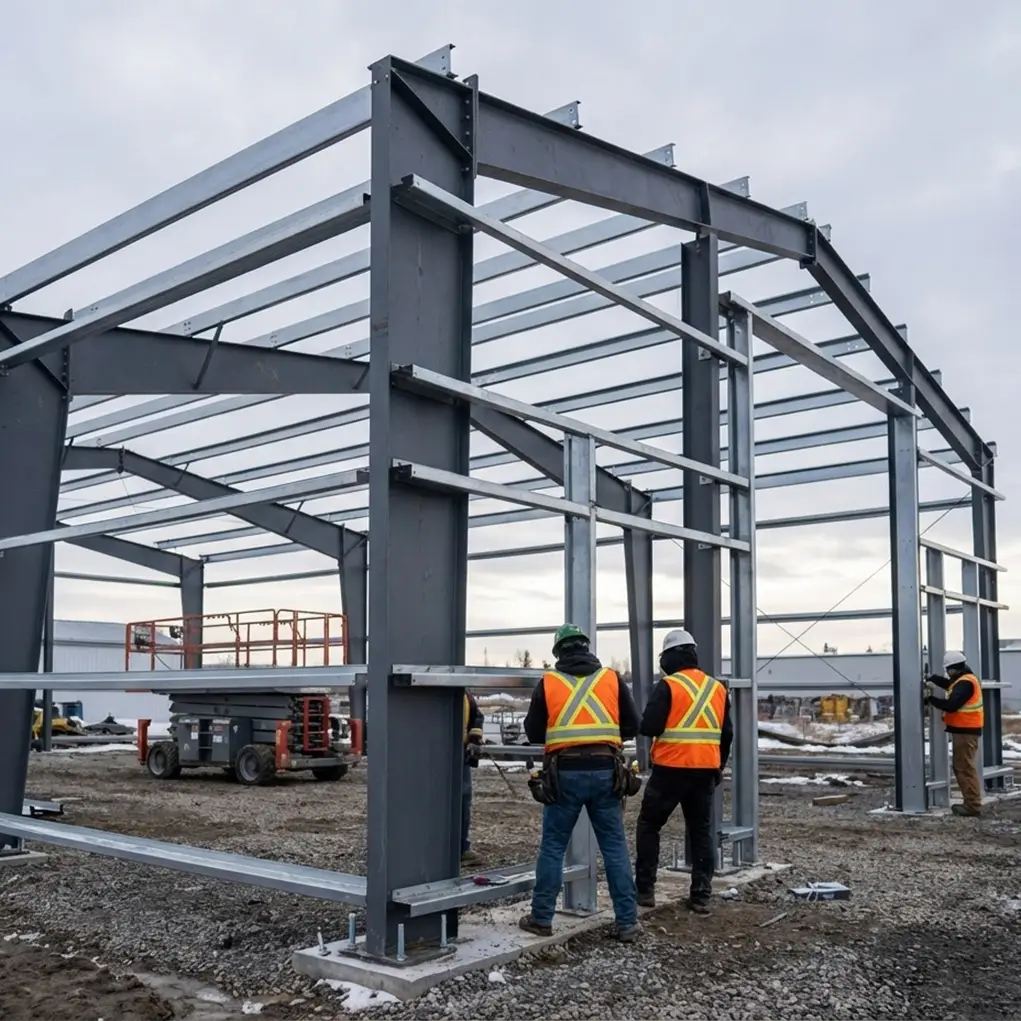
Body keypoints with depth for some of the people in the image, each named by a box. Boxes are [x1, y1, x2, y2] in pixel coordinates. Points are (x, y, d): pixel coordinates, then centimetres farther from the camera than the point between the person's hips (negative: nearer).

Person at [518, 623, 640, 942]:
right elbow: (632, 727, 5)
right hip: (604, 771, 1)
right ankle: (627, 922, 11)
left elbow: (533, 732, 6)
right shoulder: (612, 679, 4)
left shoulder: (547, 682, 2)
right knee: (614, 846, 9)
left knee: (553, 846, 10)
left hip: (565, 773, -1)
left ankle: (541, 918, 16)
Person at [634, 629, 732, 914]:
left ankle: (645, 890, 10)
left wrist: (648, 720, 8)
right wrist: (718, 767, 23)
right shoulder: (718, 688, 9)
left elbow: (648, 727, -15)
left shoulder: (668, 686, -10)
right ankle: (701, 896, 11)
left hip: (671, 769, -5)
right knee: (702, 831, 13)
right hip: (705, 771, 5)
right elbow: (727, 734, 14)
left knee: (649, 825, 10)